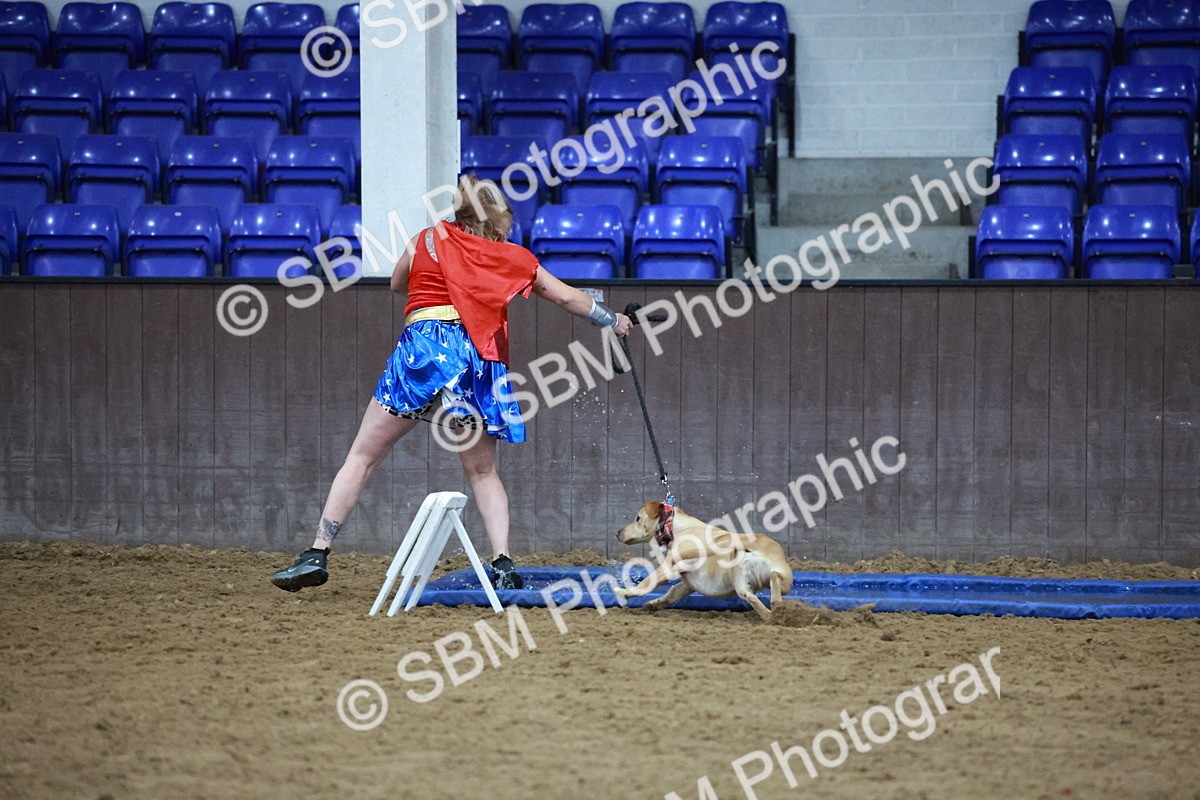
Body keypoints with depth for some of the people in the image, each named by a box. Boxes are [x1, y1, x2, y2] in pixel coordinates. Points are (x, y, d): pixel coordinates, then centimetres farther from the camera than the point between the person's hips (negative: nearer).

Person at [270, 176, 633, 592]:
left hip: (423, 345, -2)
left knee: (362, 457, 3)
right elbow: (568, 298, 26)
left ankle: (317, 555, -4)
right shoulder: (515, 258, 17)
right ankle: (503, 562, -1)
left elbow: (397, 285, 31)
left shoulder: (427, 241, 14)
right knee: (482, 471, 17)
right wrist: (612, 320, 41)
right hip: (481, 356, 2)